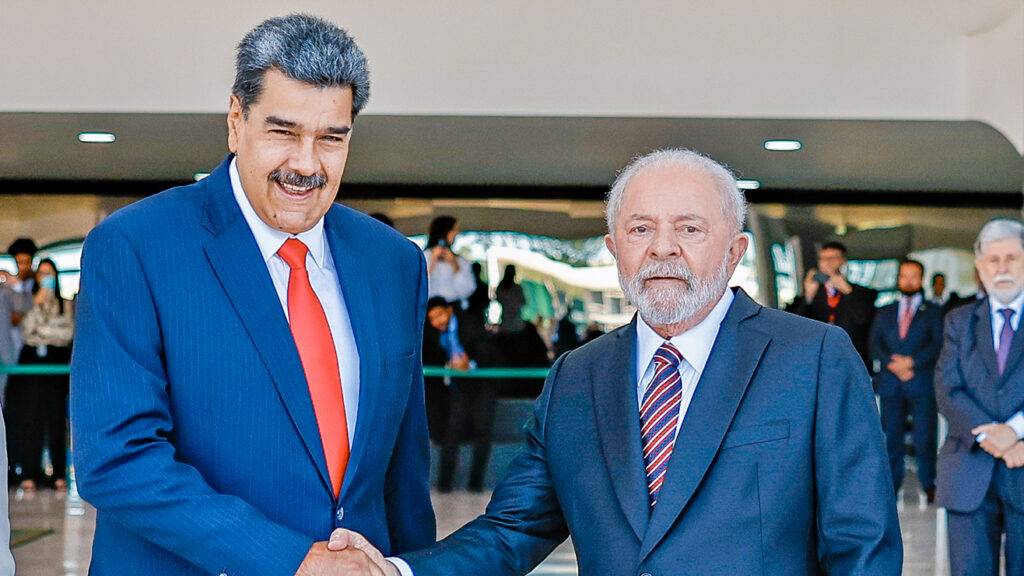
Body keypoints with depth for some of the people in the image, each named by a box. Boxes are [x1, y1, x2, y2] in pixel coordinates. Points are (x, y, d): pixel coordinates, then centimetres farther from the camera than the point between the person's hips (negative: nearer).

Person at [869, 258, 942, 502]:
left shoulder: (933, 311, 12)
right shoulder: (884, 313, 19)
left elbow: (938, 344, -1)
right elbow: (874, 347, 9)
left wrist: (911, 362, -12)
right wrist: (893, 364, -9)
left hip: (922, 384, -2)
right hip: (891, 384, 2)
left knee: (924, 438, -6)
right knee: (891, 436, -1)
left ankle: (928, 485, 4)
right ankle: (892, 485, 5)